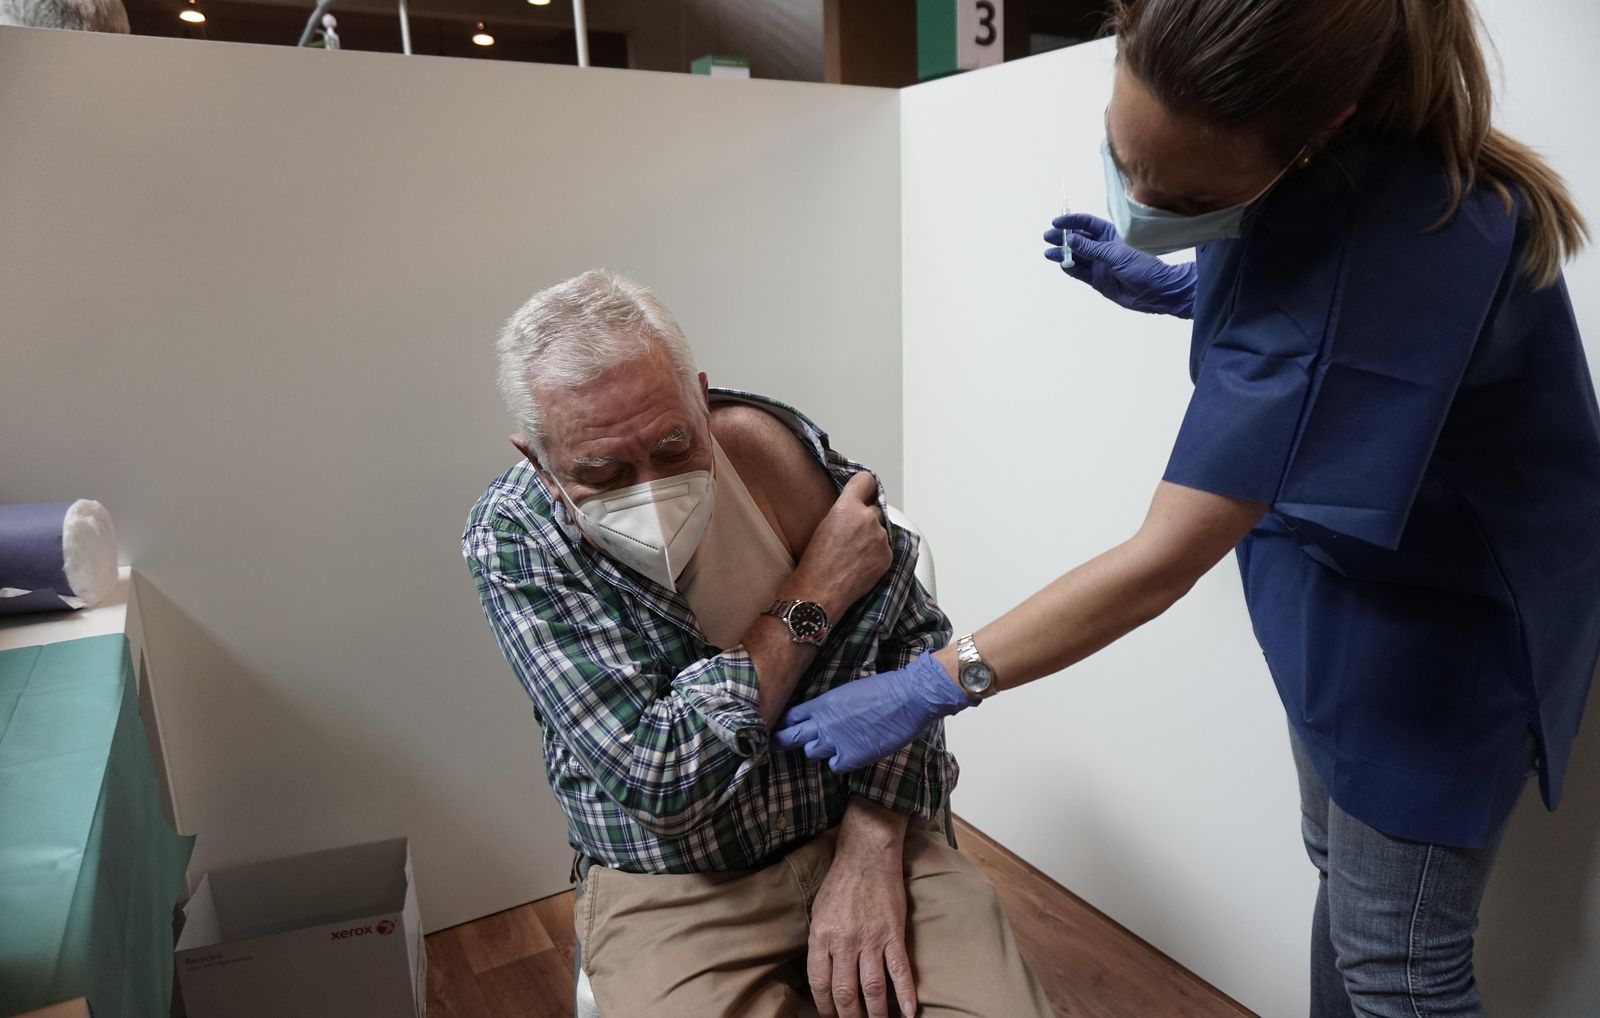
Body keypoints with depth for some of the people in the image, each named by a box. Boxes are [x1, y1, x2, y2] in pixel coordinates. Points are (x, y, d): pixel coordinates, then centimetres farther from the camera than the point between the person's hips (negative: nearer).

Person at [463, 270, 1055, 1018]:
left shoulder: (776, 442, -11)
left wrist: (870, 847, -13)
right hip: (675, 885, -1)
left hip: (861, 825, 1)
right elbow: (657, 782, -22)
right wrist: (813, 598, -20)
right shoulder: (512, 540, -16)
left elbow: (913, 635, -4)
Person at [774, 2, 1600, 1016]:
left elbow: (1162, 563, -36)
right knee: (1343, 878, 24)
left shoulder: (1391, 233, -38)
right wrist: (1169, 288, -4)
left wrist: (926, 689, -29)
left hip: (1441, 611, -8)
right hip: (1342, 565, 8)